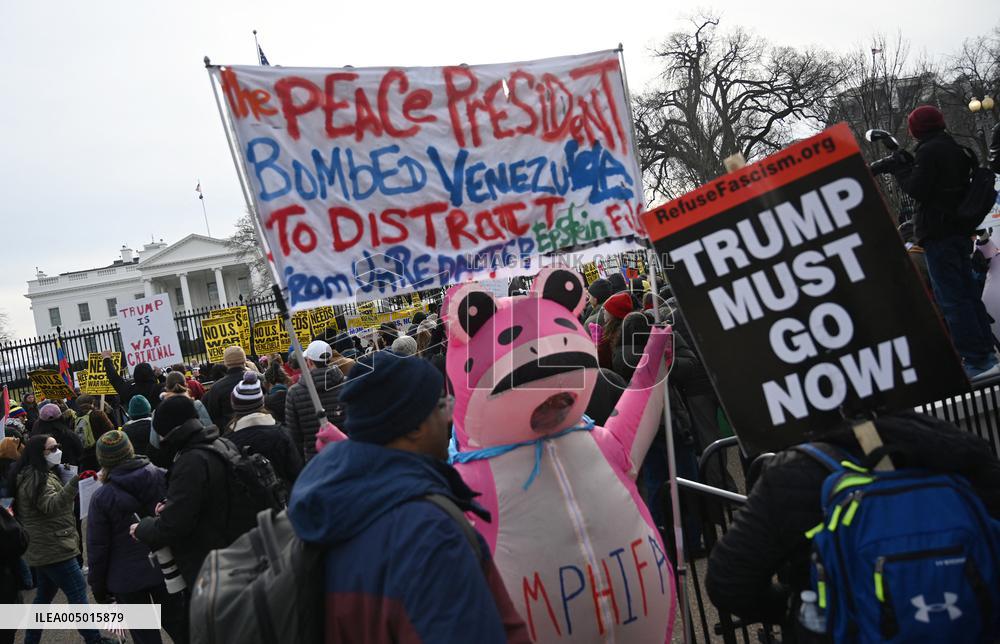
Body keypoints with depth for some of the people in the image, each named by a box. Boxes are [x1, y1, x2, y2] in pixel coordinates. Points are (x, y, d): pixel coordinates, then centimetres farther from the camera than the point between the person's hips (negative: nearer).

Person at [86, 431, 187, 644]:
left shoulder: (102, 497, -14)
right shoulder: (161, 477, -6)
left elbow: (97, 548, -7)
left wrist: (99, 588, 3)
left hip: (127, 579, -3)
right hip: (166, 570, 3)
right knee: (180, 626, 18)